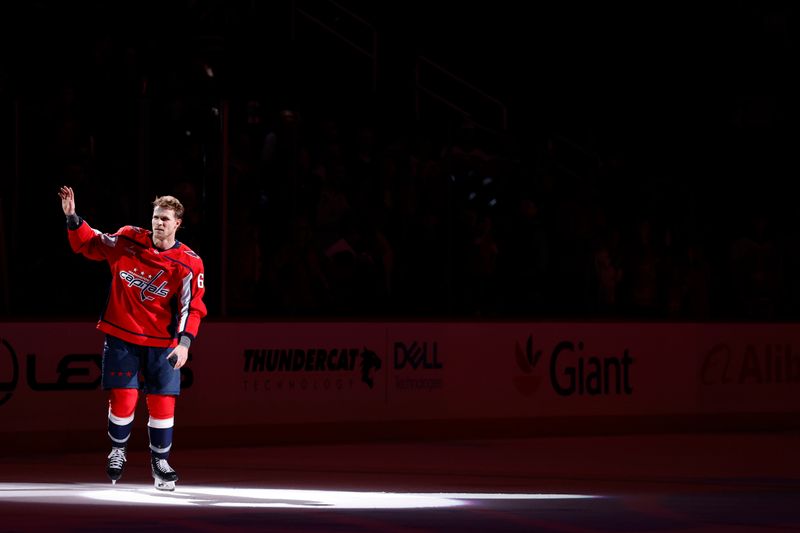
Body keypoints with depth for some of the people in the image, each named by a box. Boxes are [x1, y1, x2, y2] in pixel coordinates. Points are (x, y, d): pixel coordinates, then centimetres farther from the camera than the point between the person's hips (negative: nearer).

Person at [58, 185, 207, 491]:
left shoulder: (188, 263, -9)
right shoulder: (128, 241, -3)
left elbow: (192, 307, -12)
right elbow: (89, 245, 9)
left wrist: (184, 342, -24)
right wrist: (72, 218, -5)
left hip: (160, 342, 0)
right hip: (121, 336, 0)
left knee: (162, 404, -2)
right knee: (123, 399, -5)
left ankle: (160, 460, 18)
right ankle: (118, 451, 21)